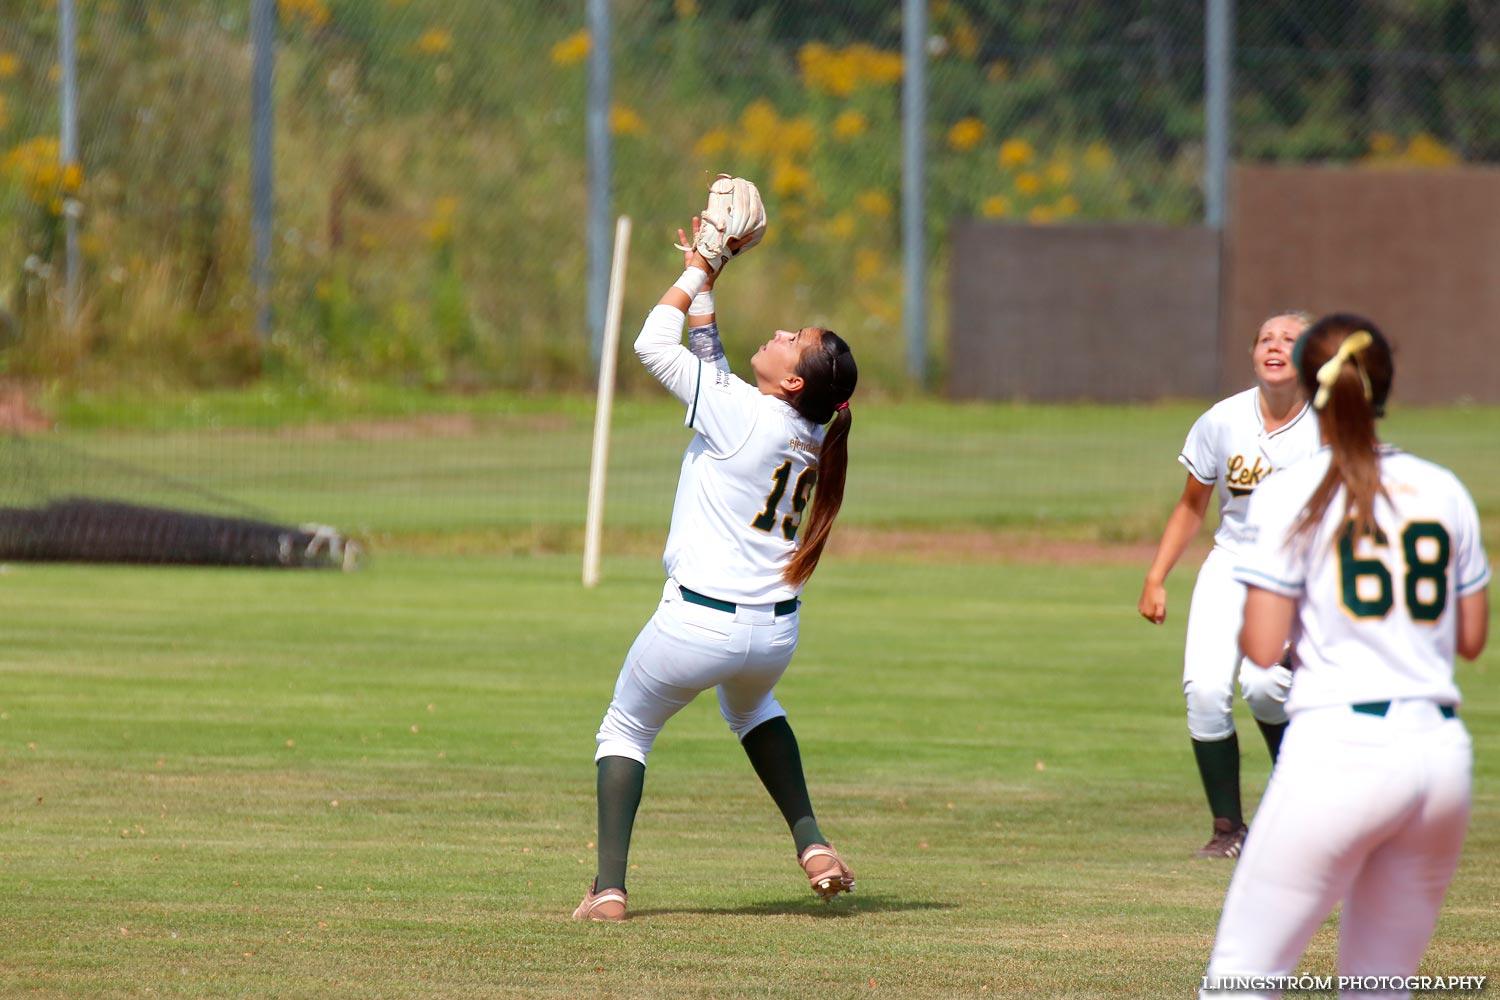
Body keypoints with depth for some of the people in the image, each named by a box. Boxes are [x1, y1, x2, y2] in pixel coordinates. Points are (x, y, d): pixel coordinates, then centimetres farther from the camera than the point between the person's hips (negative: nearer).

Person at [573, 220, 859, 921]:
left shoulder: (745, 415, -16)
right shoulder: (810, 435, 3)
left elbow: (653, 344, -8)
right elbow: (712, 366, 18)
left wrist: (696, 273, 3)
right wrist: (704, 282, 18)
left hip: (699, 622, -6)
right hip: (776, 631, 6)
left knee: (626, 730, 15)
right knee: (751, 704, 38)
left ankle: (609, 889, 5)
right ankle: (811, 843, 24)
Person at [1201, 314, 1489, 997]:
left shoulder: (1290, 495, -3)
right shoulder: (1444, 492, 10)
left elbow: (1262, 647, -7)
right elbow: (1471, 638, 16)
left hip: (1338, 750, -5)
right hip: (1441, 754, 5)